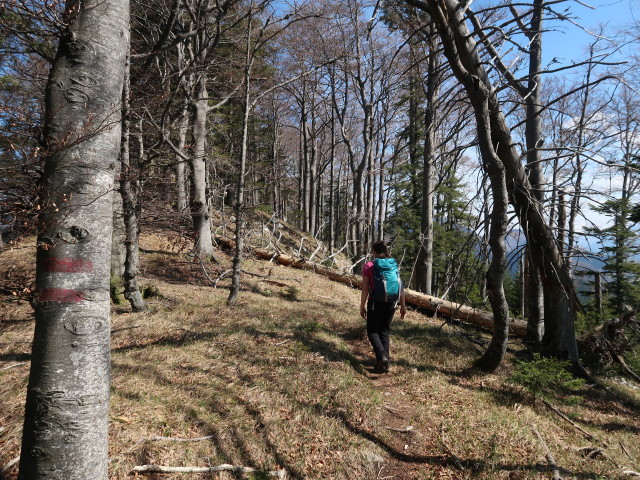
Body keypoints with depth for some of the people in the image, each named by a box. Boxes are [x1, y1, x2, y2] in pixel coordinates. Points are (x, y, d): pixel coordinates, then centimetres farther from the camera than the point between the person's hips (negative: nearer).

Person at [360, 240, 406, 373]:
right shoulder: (393, 264, 4)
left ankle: (382, 356, -12)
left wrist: (362, 307, 0)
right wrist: (403, 305, 11)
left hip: (376, 302, -4)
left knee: (372, 331, 9)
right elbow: (400, 286, 3)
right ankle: (385, 360, 17)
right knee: (385, 330, 16)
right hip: (391, 303, 4)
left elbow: (365, 289, -9)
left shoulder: (368, 266, -7)